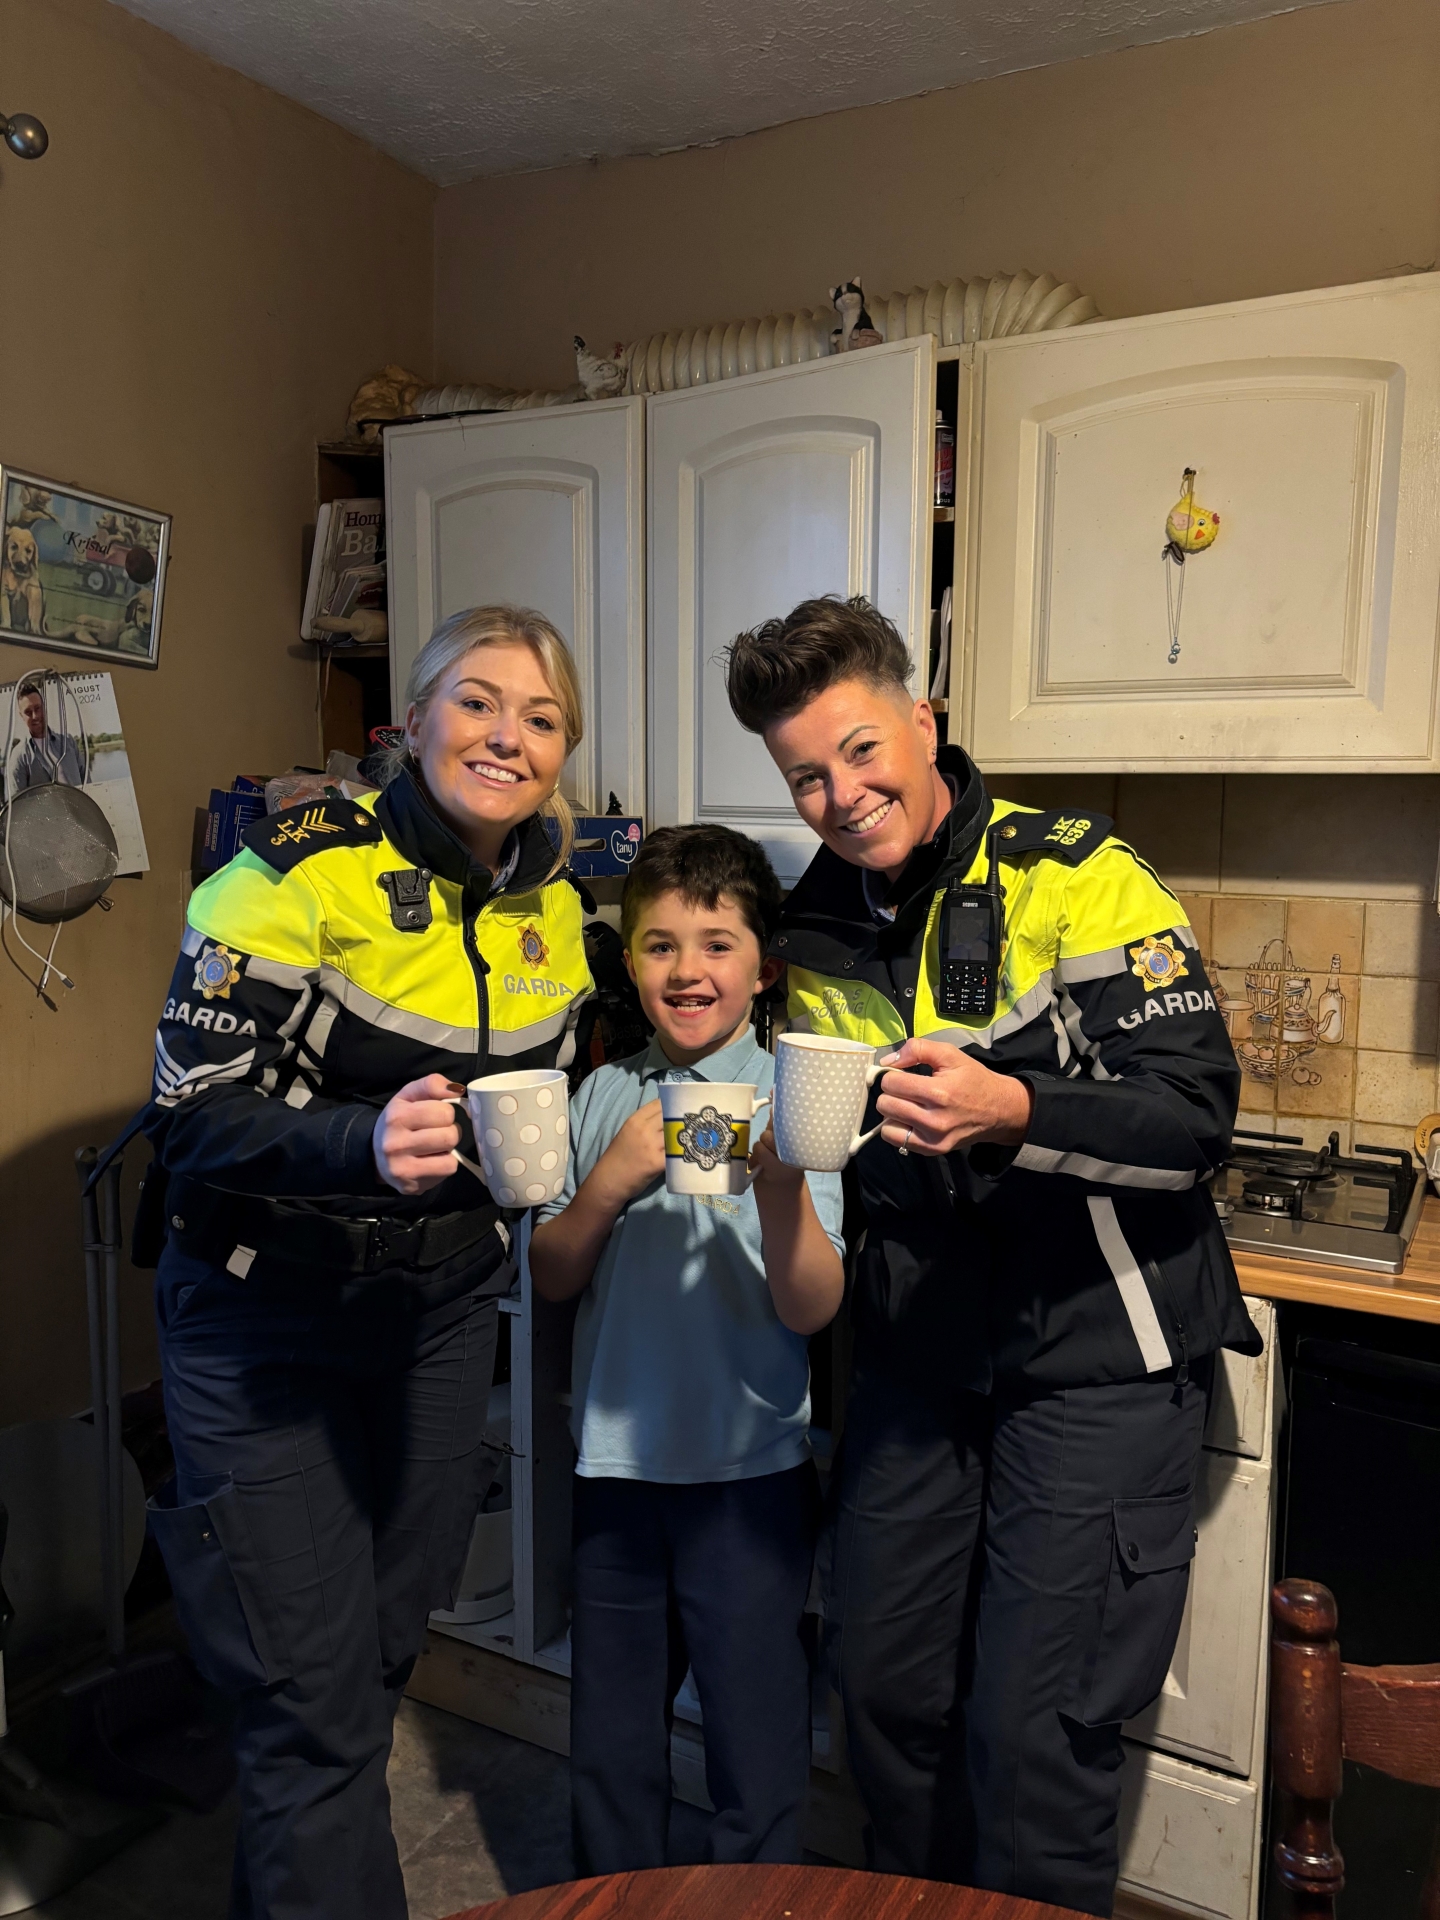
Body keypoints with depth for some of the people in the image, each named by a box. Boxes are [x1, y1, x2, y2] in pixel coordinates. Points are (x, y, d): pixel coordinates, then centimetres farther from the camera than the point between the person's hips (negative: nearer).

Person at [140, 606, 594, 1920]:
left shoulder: (554, 912, 1)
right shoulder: (309, 867, -17)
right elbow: (189, 1109, -20)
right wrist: (366, 1144, -35)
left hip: (440, 1321, 6)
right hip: (267, 1329, -5)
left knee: (384, 1651, 19)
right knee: (318, 1702, 0)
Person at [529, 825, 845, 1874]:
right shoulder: (606, 1096, 1)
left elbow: (811, 1308, -14)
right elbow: (551, 1278, 2)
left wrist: (781, 1179, -31)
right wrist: (609, 1183, -15)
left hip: (751, 1470, -3)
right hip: (617, 1465, 4)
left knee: (757, 1757, 12)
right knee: (608, 1750, 21)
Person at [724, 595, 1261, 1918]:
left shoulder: (1075, 877, -13)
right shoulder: (814, 935, 4)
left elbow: (1198, 1111, -18)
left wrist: (1013, 1112, -33)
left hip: (1097, 1357, -5)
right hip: (919, 1354, 6)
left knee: (1033, 1724, 0)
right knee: (884, 1684, 15)